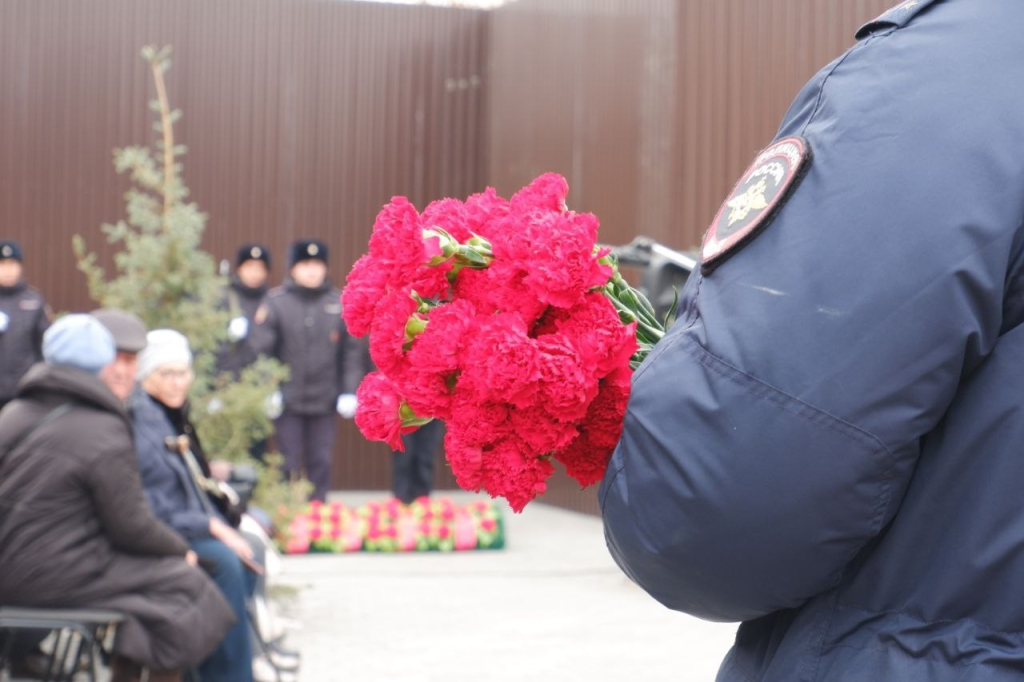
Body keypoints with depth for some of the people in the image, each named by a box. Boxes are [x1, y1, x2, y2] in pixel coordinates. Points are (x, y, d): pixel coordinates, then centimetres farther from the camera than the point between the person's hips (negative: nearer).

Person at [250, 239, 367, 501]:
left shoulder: (338, 303, 3)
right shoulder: (275, 302, -3)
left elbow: (353, 350, 5)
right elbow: (261, 349, -5)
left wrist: (350, 391, -1)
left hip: (325, 401, 2)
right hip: (288, 400, -2)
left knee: (321, 464, 8)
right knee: (289, 463, 5)